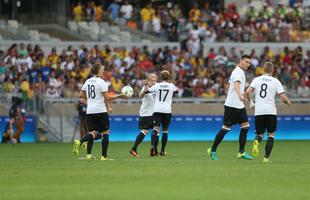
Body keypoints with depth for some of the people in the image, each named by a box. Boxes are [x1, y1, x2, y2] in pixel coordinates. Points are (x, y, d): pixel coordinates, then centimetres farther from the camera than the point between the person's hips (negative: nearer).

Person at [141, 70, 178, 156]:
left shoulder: (157, 85, 1)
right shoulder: (172, 86, 3)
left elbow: (144, 92, 4)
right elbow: (176, 91, 27)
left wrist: (146, 86, 24)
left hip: (157, 110, -1)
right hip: (167, 111, 1)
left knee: (156, 129, -11)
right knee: (165, 130, 13)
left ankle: (153, 146, -35)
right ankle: (162, 151, 17)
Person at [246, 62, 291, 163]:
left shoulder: (257, 79, 6)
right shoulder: (276, 81, 1)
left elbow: (247, 92, -6)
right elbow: (283, 98, -5)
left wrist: (251, 102, 13)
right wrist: (288, 102, 17)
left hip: (258, 112, 2)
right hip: (271, 112, -2)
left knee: (260, 134, 13)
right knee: (271, 135, 10)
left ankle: (256, 142, -23)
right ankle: (266, 157, 0)